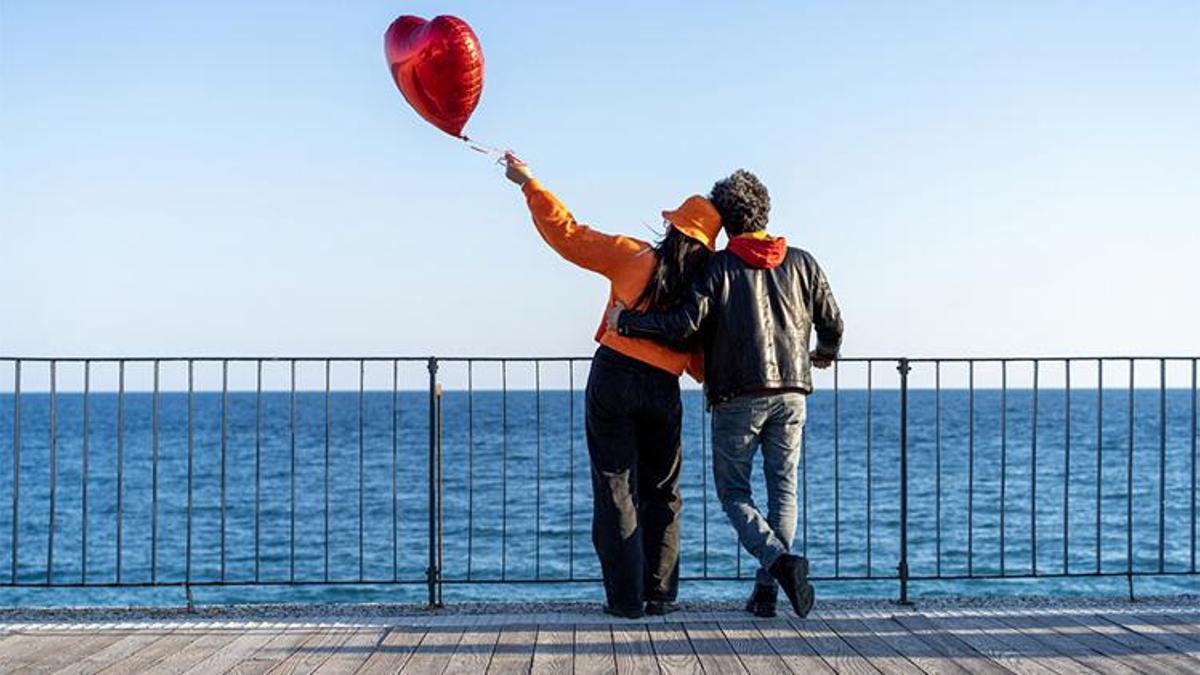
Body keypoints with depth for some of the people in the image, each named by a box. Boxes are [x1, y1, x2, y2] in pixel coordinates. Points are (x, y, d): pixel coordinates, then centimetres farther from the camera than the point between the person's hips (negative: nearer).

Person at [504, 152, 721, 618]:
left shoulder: (633, 257, -4)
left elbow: (567, 234, 1)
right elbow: (703, 363, 0)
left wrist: (529, 184, 11)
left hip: (612, 376, -1)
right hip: (663, 391, 2)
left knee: (616, 491, 4)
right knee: (661, 492, 17)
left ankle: (626, 597, 3)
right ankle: (660, 594, 14)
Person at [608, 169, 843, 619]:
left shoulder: (718, 268, -5)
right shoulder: (802, 263, 7)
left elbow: (684, 324, -13)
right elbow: (832, 322, 11)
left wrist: (624, 321, -1)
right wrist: (825, 353, 34)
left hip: (736, 397, -3)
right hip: (790, 392, 3)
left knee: (733, 492, 6)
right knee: (783, 489, 10)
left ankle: (779, 559, -18)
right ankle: (767, 589, 3)